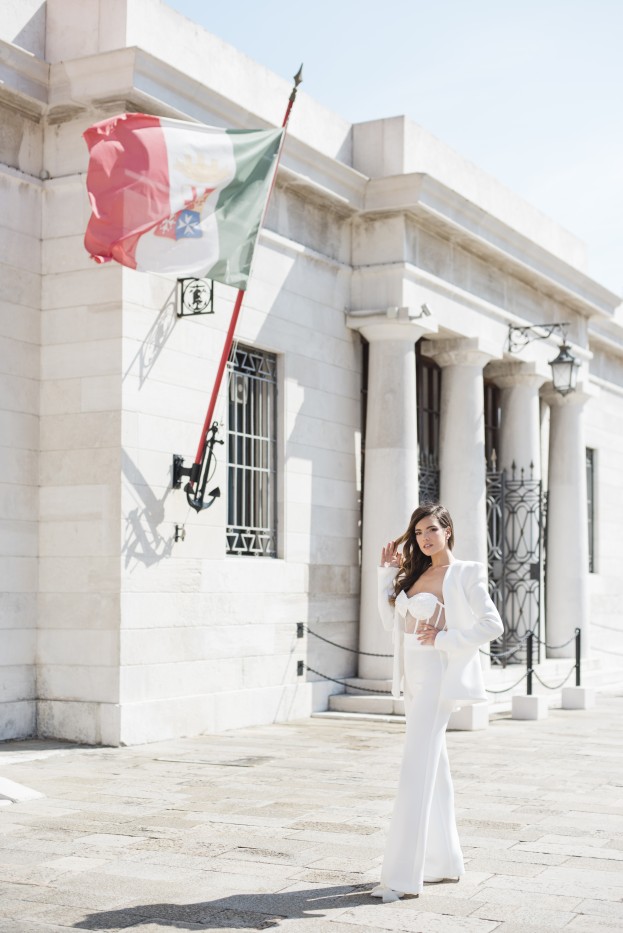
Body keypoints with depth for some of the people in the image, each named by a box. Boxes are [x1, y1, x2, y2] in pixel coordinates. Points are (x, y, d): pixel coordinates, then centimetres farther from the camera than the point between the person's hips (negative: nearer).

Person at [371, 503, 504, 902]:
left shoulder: (465, 573, -6)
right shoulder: (414, 574, 15)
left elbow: (492, 625, -11)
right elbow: (391, 620, 15)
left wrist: (443, 638, -15)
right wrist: (386, 574, 9)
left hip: (439, 676, -8)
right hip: (414, 678, 8)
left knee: (416, 772, -11)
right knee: (434, 770, 14)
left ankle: (403, 876, -10)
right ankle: (445, 861, 23)